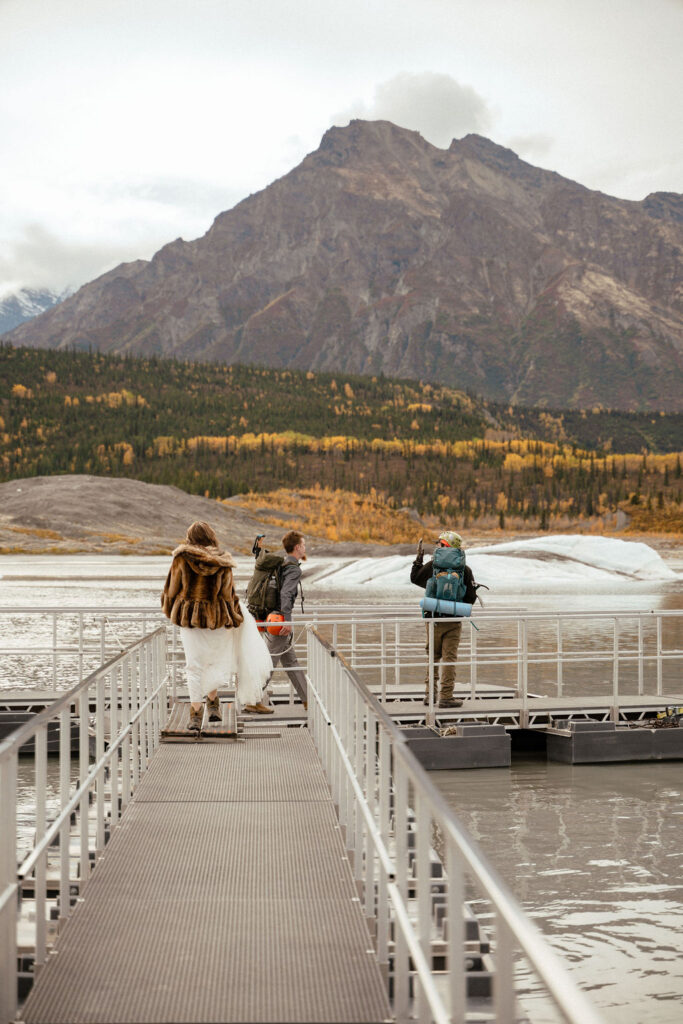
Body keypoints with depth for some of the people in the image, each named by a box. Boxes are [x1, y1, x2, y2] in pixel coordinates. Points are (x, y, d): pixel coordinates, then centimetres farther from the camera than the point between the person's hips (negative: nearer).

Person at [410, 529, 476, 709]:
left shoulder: (433, 565, -5)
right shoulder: (465, 570, -3)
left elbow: (415, 578, 10)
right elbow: (471, 597, -1)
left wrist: (418, 559, 21)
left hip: (434, 619, 1)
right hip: (454, 621, -1)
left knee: (433, 656, 14)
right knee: (449, 657, 1)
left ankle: (429, 693, 19)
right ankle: (446, 696, -1)